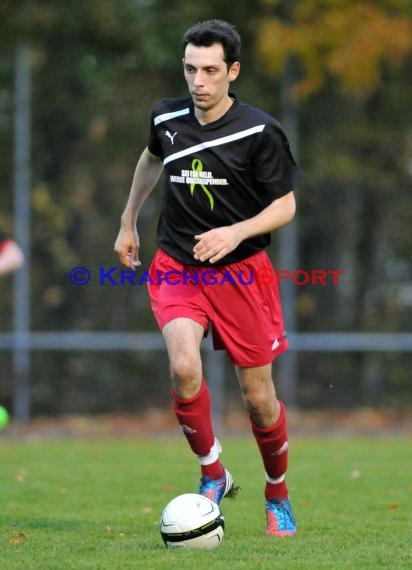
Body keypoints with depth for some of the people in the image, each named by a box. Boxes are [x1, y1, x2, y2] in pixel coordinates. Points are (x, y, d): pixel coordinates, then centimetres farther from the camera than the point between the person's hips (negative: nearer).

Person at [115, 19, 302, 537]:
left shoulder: (260, 132, -13)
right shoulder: (167, 118, -1)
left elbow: (285, 205, -6)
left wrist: (236, 232, -23)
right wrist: (128, 222, 28)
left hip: (241, 271, -2)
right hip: (177, 268, 2)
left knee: (258, 397, 4)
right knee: (184, 369, -25)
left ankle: (277, 495, 31)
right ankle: (212, 475, -2)